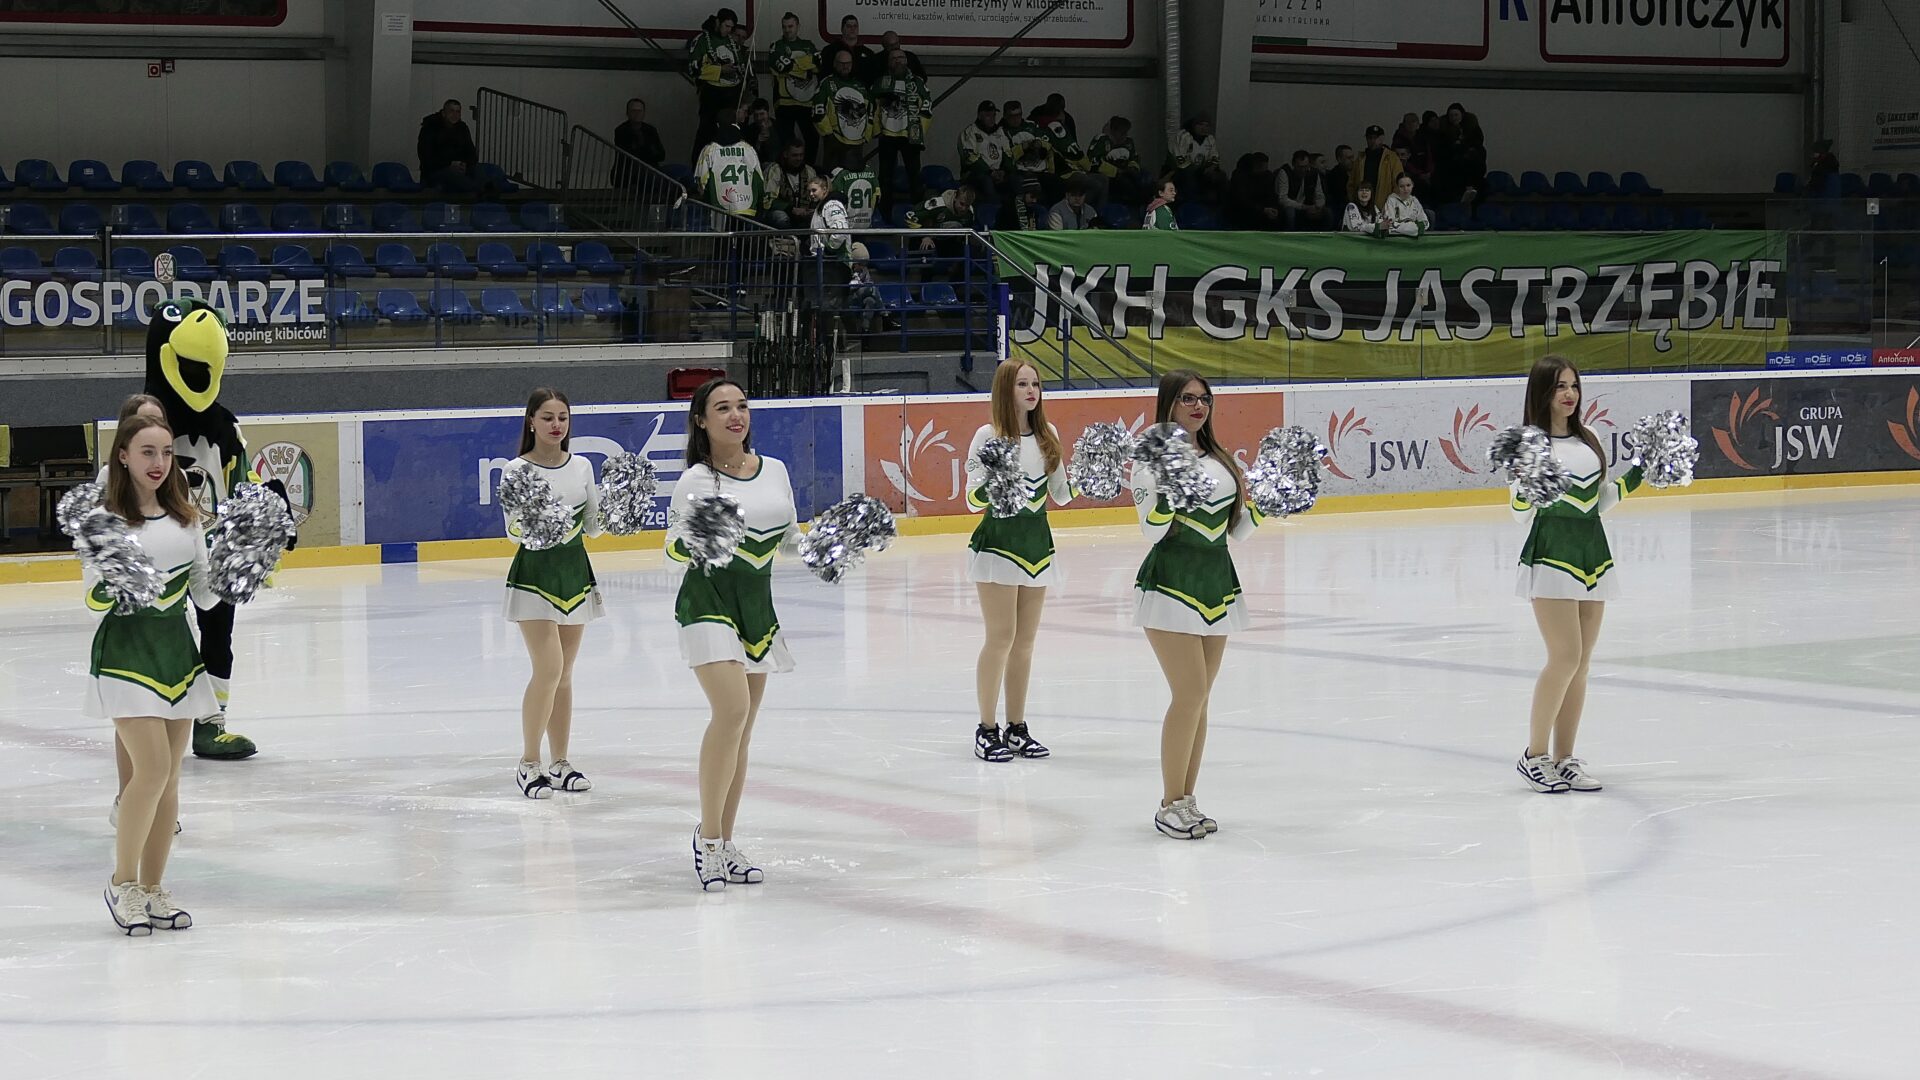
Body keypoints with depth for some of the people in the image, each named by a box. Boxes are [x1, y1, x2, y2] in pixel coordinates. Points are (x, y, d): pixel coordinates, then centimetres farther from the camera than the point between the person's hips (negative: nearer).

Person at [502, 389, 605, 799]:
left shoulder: (582, 467, 6)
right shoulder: (519, 469, -8)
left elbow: (593, 526, 10)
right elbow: (513, 531, -11)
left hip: (575, 571, 5)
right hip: (534, 572, -5)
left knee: (564, 674, 10)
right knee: (549, 668, -14)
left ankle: (561, 764, 16)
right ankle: (528, 763, -4)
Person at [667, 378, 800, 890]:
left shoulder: (774, 471, 8)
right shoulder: (695, 480, -8)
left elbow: (789, 539, 19)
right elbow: (674, 553, -6)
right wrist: (692, 545, -28)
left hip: (757, 603, 6)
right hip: (708, 599, -6)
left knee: (741, 730, 8)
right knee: (732, 711, -22)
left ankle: (725, 846, 17)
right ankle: (708, 835, -10)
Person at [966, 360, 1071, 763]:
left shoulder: (1048, 434, 7)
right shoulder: (988, 436, -9)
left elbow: (1060, 494, 13)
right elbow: (974, 500, -10)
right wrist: (991, 480, -29)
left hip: (1037, 541, 6)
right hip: (998, 541, -6)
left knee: (1025, 640, 9)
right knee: (1001, 637, -6)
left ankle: (1017, 729, 16)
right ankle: (987, 730, 2)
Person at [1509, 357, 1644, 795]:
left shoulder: (1587, 440, 12)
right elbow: (1521, 512, -7)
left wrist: (1635, 476, 11)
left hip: (1592, 552, 7)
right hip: (1550, 552, -7)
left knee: (1581, 661, 6)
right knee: (1566, 656, -14)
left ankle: (1564, 759, 11)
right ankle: (1534, 755, -4)